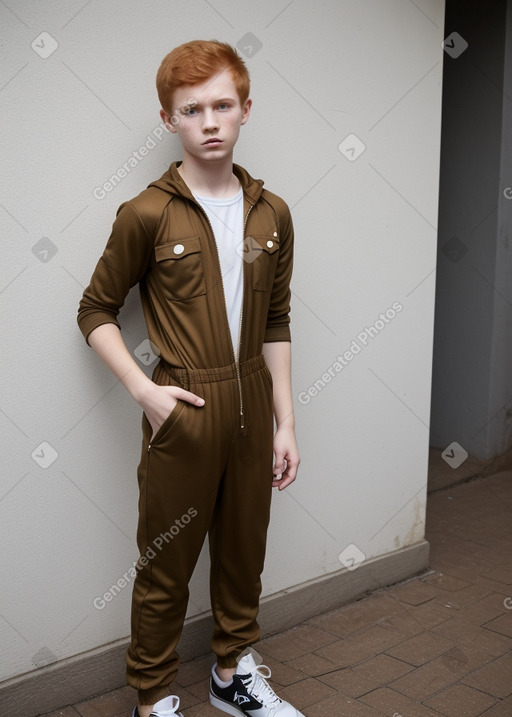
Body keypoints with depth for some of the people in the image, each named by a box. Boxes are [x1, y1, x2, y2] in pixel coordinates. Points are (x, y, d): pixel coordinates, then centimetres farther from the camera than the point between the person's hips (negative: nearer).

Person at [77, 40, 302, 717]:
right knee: (166, 566, 10)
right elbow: (96, 311, -1)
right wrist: (144, 389, -13)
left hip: (251, 411, 5)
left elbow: (275, 325, 7)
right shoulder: (147, 215, -10)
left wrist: (284, 424, 6)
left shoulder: (271, 214, 3)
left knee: (244, 551, 19)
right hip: (183, 413, -4)